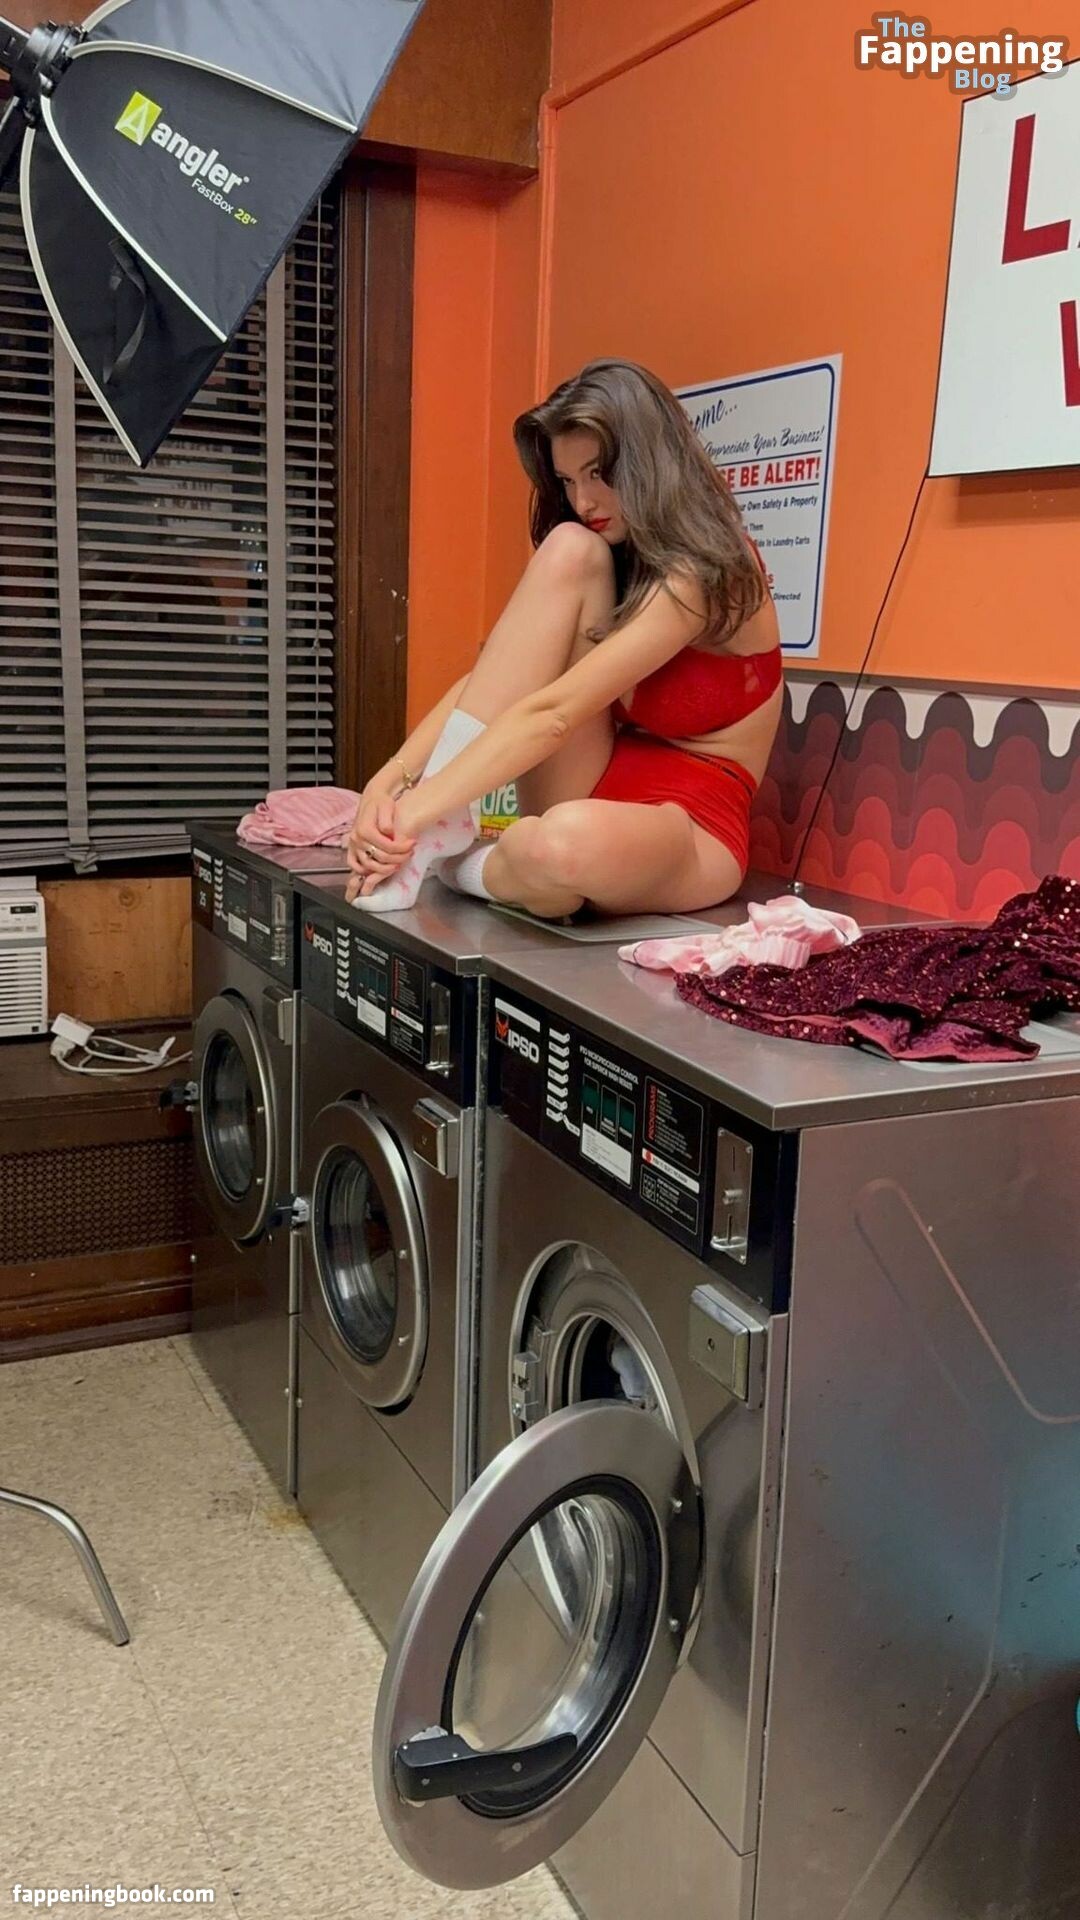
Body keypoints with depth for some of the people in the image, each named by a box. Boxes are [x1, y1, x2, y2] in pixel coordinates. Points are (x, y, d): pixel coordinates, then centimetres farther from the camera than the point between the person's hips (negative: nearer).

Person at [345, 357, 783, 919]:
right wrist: (391, 780, -16)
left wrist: (417, 812, -28)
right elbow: (489, 682, -1)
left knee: (566, 844, -46)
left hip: (688, 833, -6)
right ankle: (439, 831, -22)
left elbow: (553, 712, -25)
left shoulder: (703, 572, -14)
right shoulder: (624, 558, 11)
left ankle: (460, 865, -9)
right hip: (582, 799, 6)